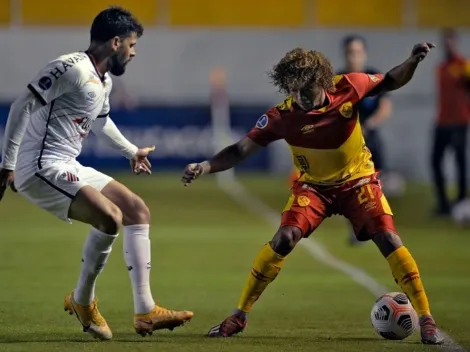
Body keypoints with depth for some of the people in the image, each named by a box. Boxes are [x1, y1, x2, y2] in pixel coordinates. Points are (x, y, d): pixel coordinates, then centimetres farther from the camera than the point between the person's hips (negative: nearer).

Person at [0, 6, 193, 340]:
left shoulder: (104, 82, 14)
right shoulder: (71, 69, -16)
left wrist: (131, 151, 49)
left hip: (69, 168, 11)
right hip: (41, 168, -11)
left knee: (138, 211, 11)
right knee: (110, 217, -26)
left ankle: (145, 312, 10)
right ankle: (82, 301, -4)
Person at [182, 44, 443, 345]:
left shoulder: (348, 87, -20)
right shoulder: (282, 116, -23)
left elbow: (389, 83, -2)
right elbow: (241, 150, -21)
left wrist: (413, 61, -19)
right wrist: (206, 167, -36)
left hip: (357, 181, 1)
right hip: (313, 185, -1)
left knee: (389, 240, -15)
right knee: (284, 239, -20)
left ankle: (426, 319, -3)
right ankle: (239, 316, -6)